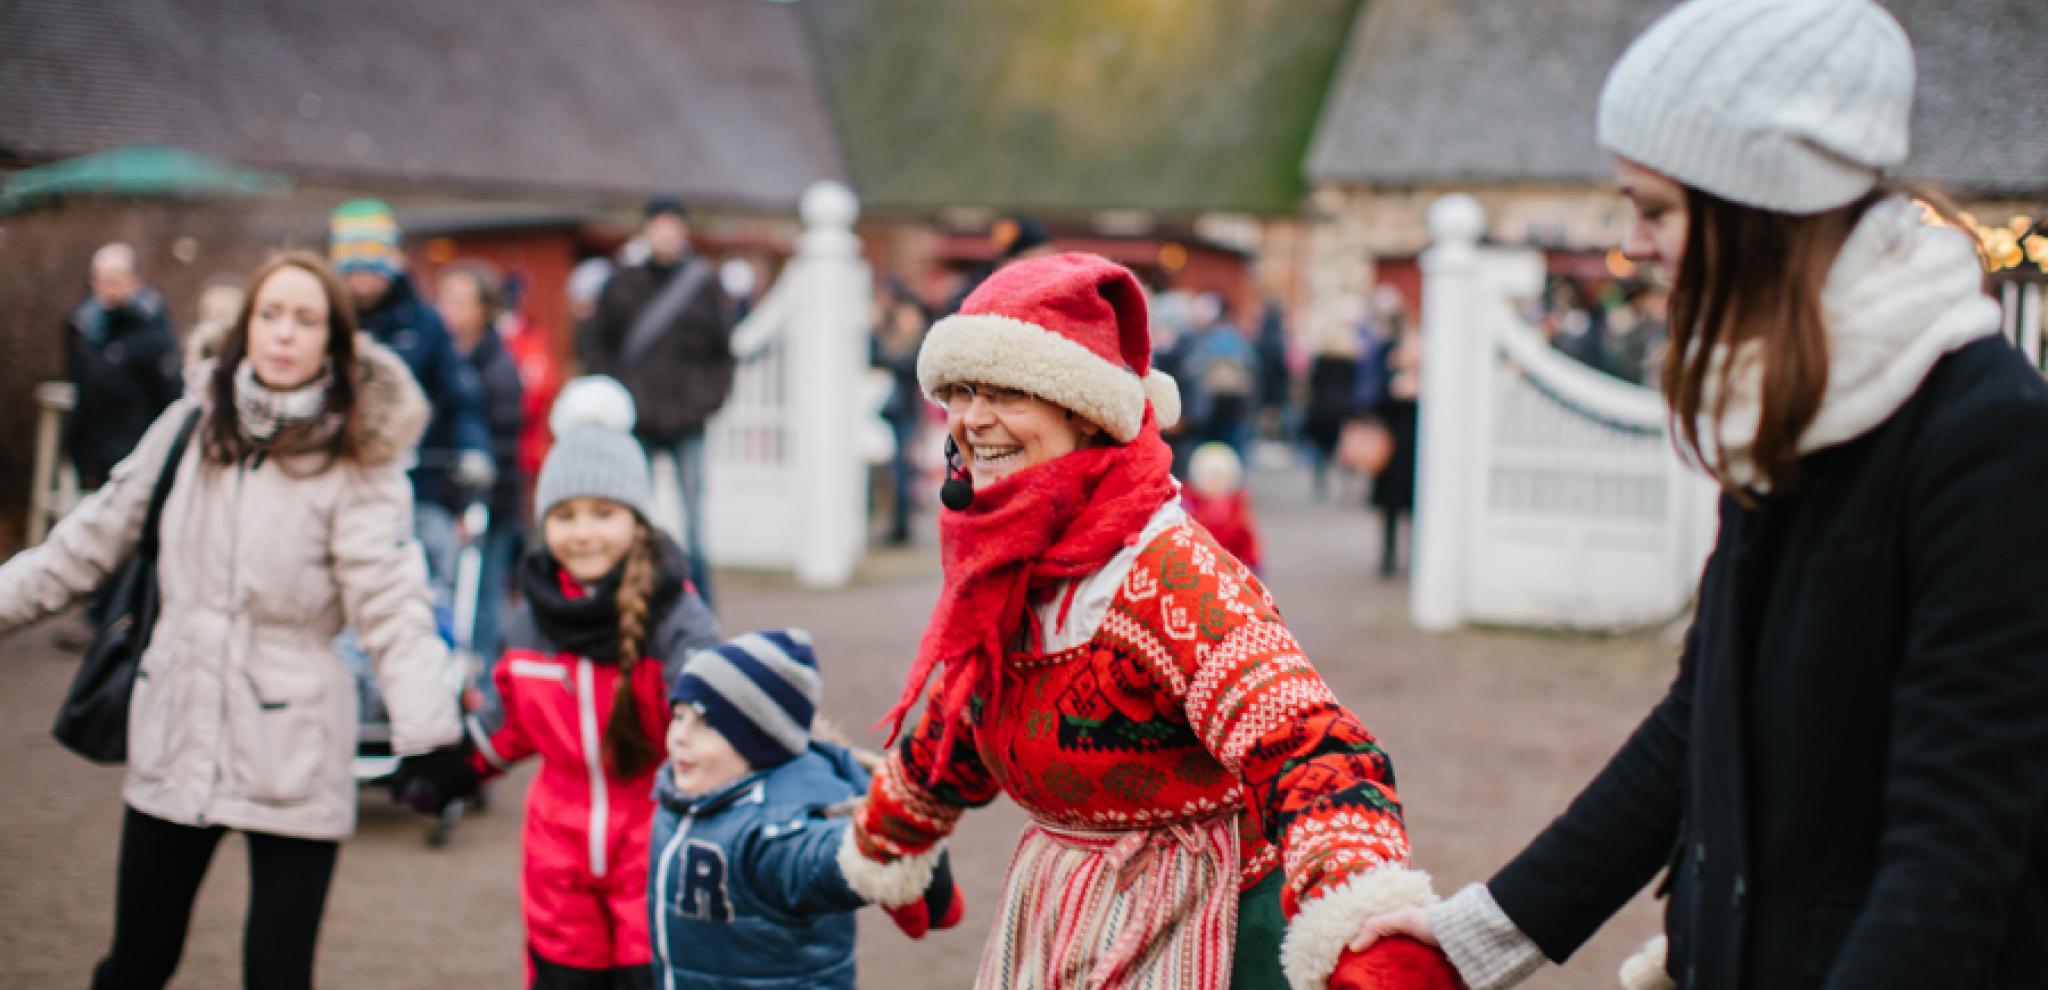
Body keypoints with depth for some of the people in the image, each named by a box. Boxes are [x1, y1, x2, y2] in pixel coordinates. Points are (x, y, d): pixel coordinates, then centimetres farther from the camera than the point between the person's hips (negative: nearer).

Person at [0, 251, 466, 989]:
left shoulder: (357, 460, -8)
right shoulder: (191, 426, 4)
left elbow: (390, 602, -17)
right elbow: (93, 539, 15)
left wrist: (425, 726, -30)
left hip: (293, 761, -4)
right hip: (175, 741, 4)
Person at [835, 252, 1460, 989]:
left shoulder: (1168, 575, -24)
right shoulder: (1001, 568, -1)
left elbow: (1307, 758, -37)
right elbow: (949, 733, 19)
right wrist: (884, 852, 36)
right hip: (1050, 929, 7)